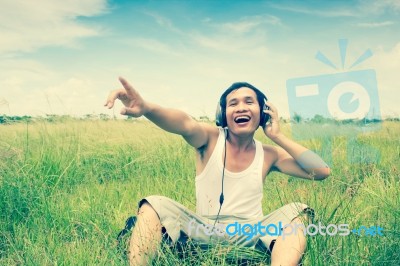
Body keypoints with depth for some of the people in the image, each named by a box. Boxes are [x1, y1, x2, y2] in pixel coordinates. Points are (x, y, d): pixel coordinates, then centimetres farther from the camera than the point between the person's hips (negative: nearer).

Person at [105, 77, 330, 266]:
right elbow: (186, 124, -26)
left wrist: (278, 136, -6)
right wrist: (145, 108, -50)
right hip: (203, 230, 0)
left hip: (249, 233, 1)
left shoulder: (269, 154, 4)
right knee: (154, 205, -19)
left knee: (295, 212, -24)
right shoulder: (211, 138, -1)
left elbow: (322, 171, -5)